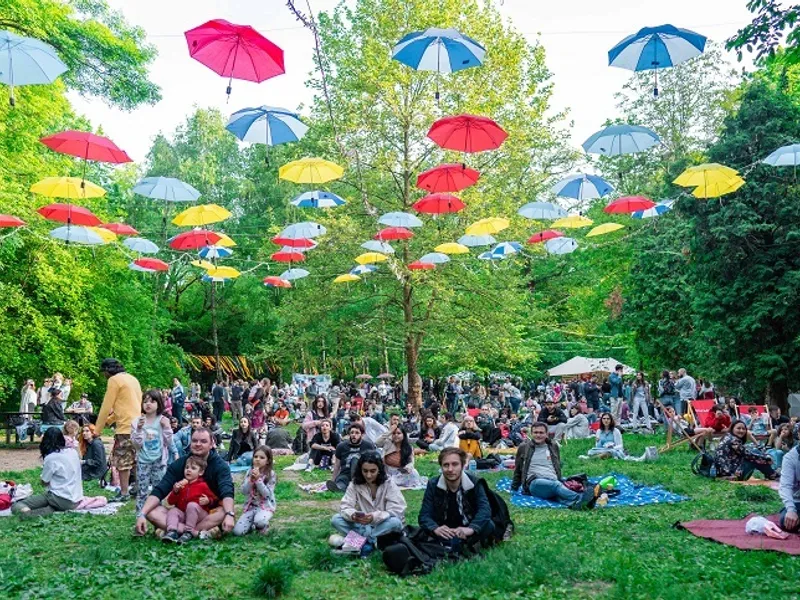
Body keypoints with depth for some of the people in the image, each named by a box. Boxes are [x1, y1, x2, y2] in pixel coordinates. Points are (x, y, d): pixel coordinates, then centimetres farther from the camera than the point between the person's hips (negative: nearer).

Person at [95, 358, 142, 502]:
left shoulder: (114, 380, -7)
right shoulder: (132, 378, 18)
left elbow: (106, 406, -7)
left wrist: (98, 428, 2)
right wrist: (109, 420, 25)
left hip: (126, 426, -8)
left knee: (122, 460, -1)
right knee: (135, 459, 15)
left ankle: (123, 493, 1)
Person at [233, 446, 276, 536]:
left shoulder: (271, 474, -9)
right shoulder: (249, 472, 2)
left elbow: (266, 494, -16)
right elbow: (243, 491, -4)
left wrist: (258, 479, -23)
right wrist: (251, 479, -19)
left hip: (265, 506, -4)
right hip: (250, 506, 4)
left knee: (259, 521, -37)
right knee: (237, 531, -15)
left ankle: (264, 526, 0)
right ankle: (253, 525, 16)